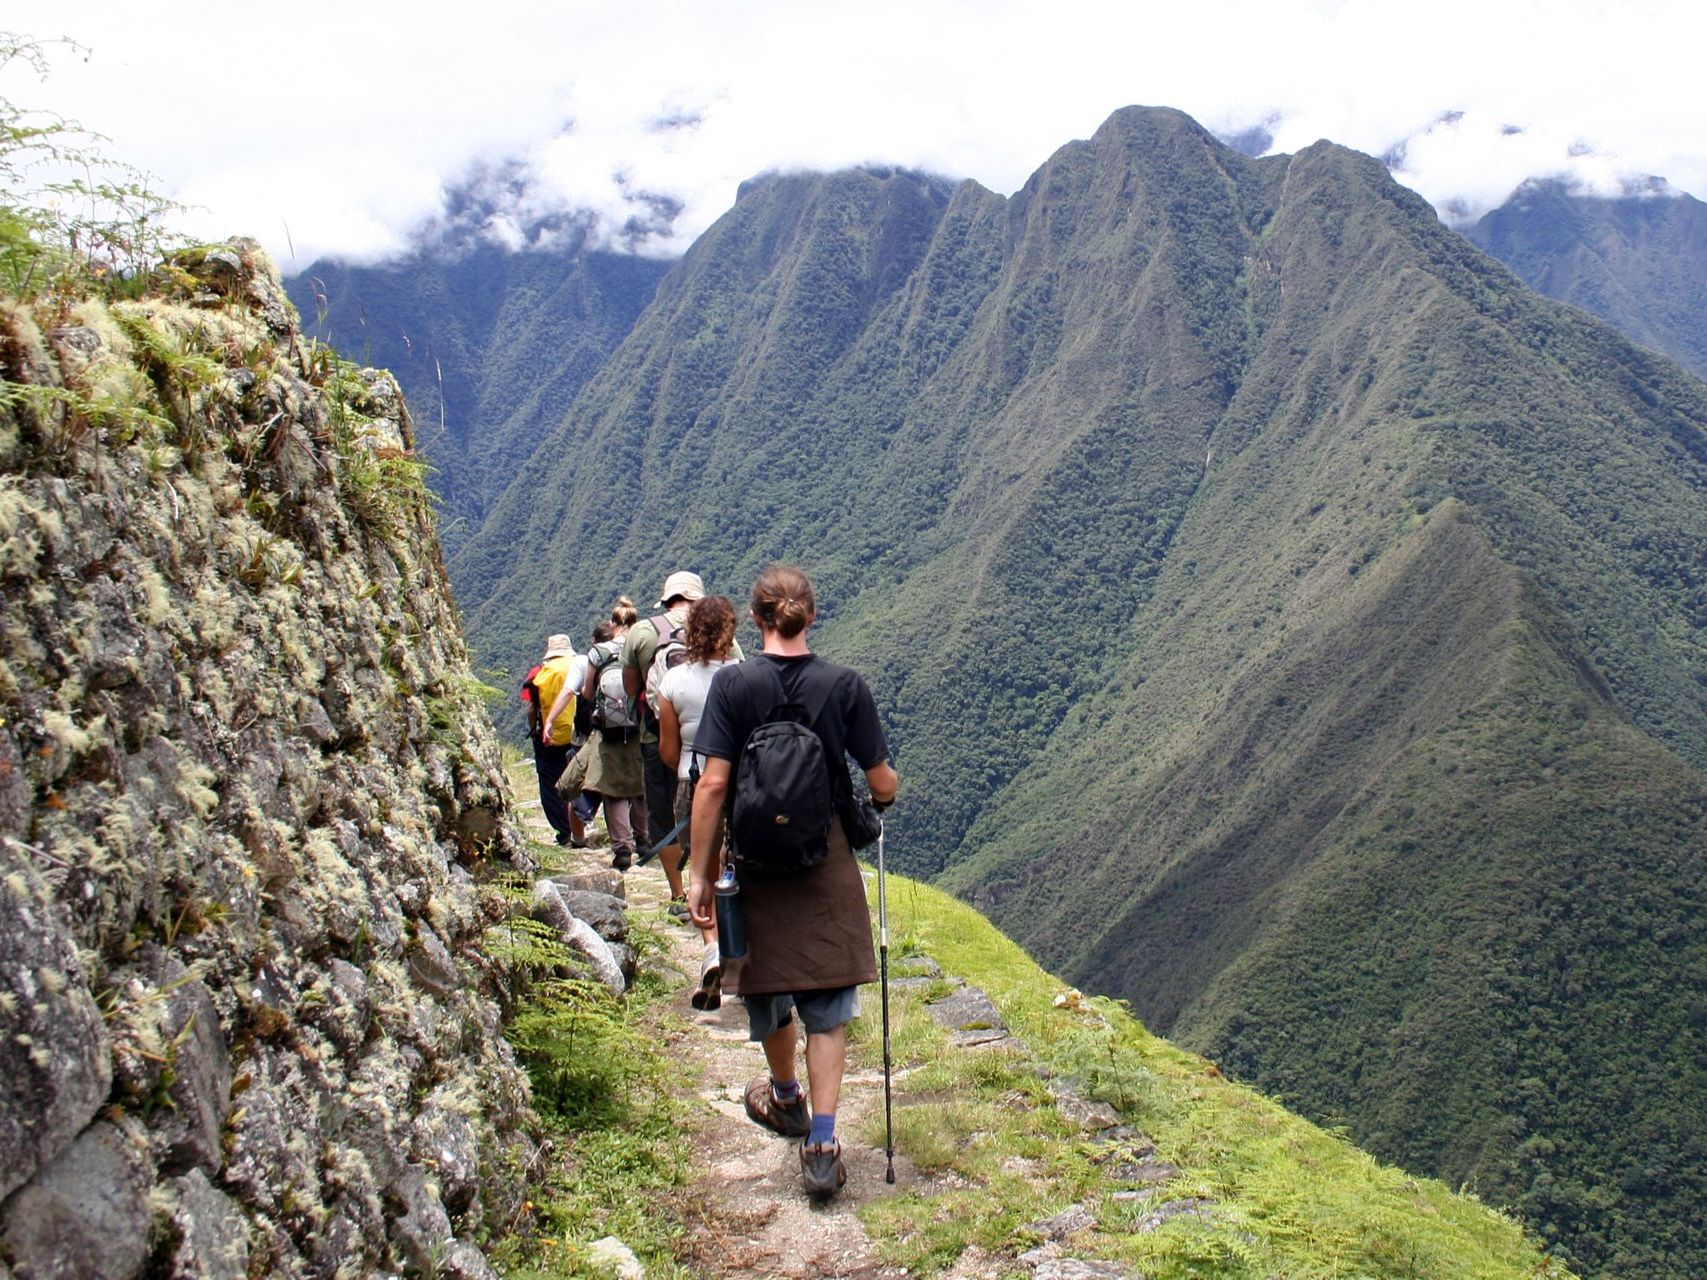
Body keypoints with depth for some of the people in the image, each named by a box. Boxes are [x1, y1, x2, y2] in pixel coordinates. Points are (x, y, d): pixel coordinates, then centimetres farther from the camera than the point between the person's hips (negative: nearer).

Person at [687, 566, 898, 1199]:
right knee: (827, 1007, 9)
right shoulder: (845, 684, -7)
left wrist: (699, 874, -7)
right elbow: (882, 782, -4)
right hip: (827, 863, 0)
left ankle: (786, 1099, 44)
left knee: (766, 987, 21)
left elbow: (712, 784, -13)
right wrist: (885, 796, 20)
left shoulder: (732, 684, -10)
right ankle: (821, 1144, 1)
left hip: (755, 862, 0)